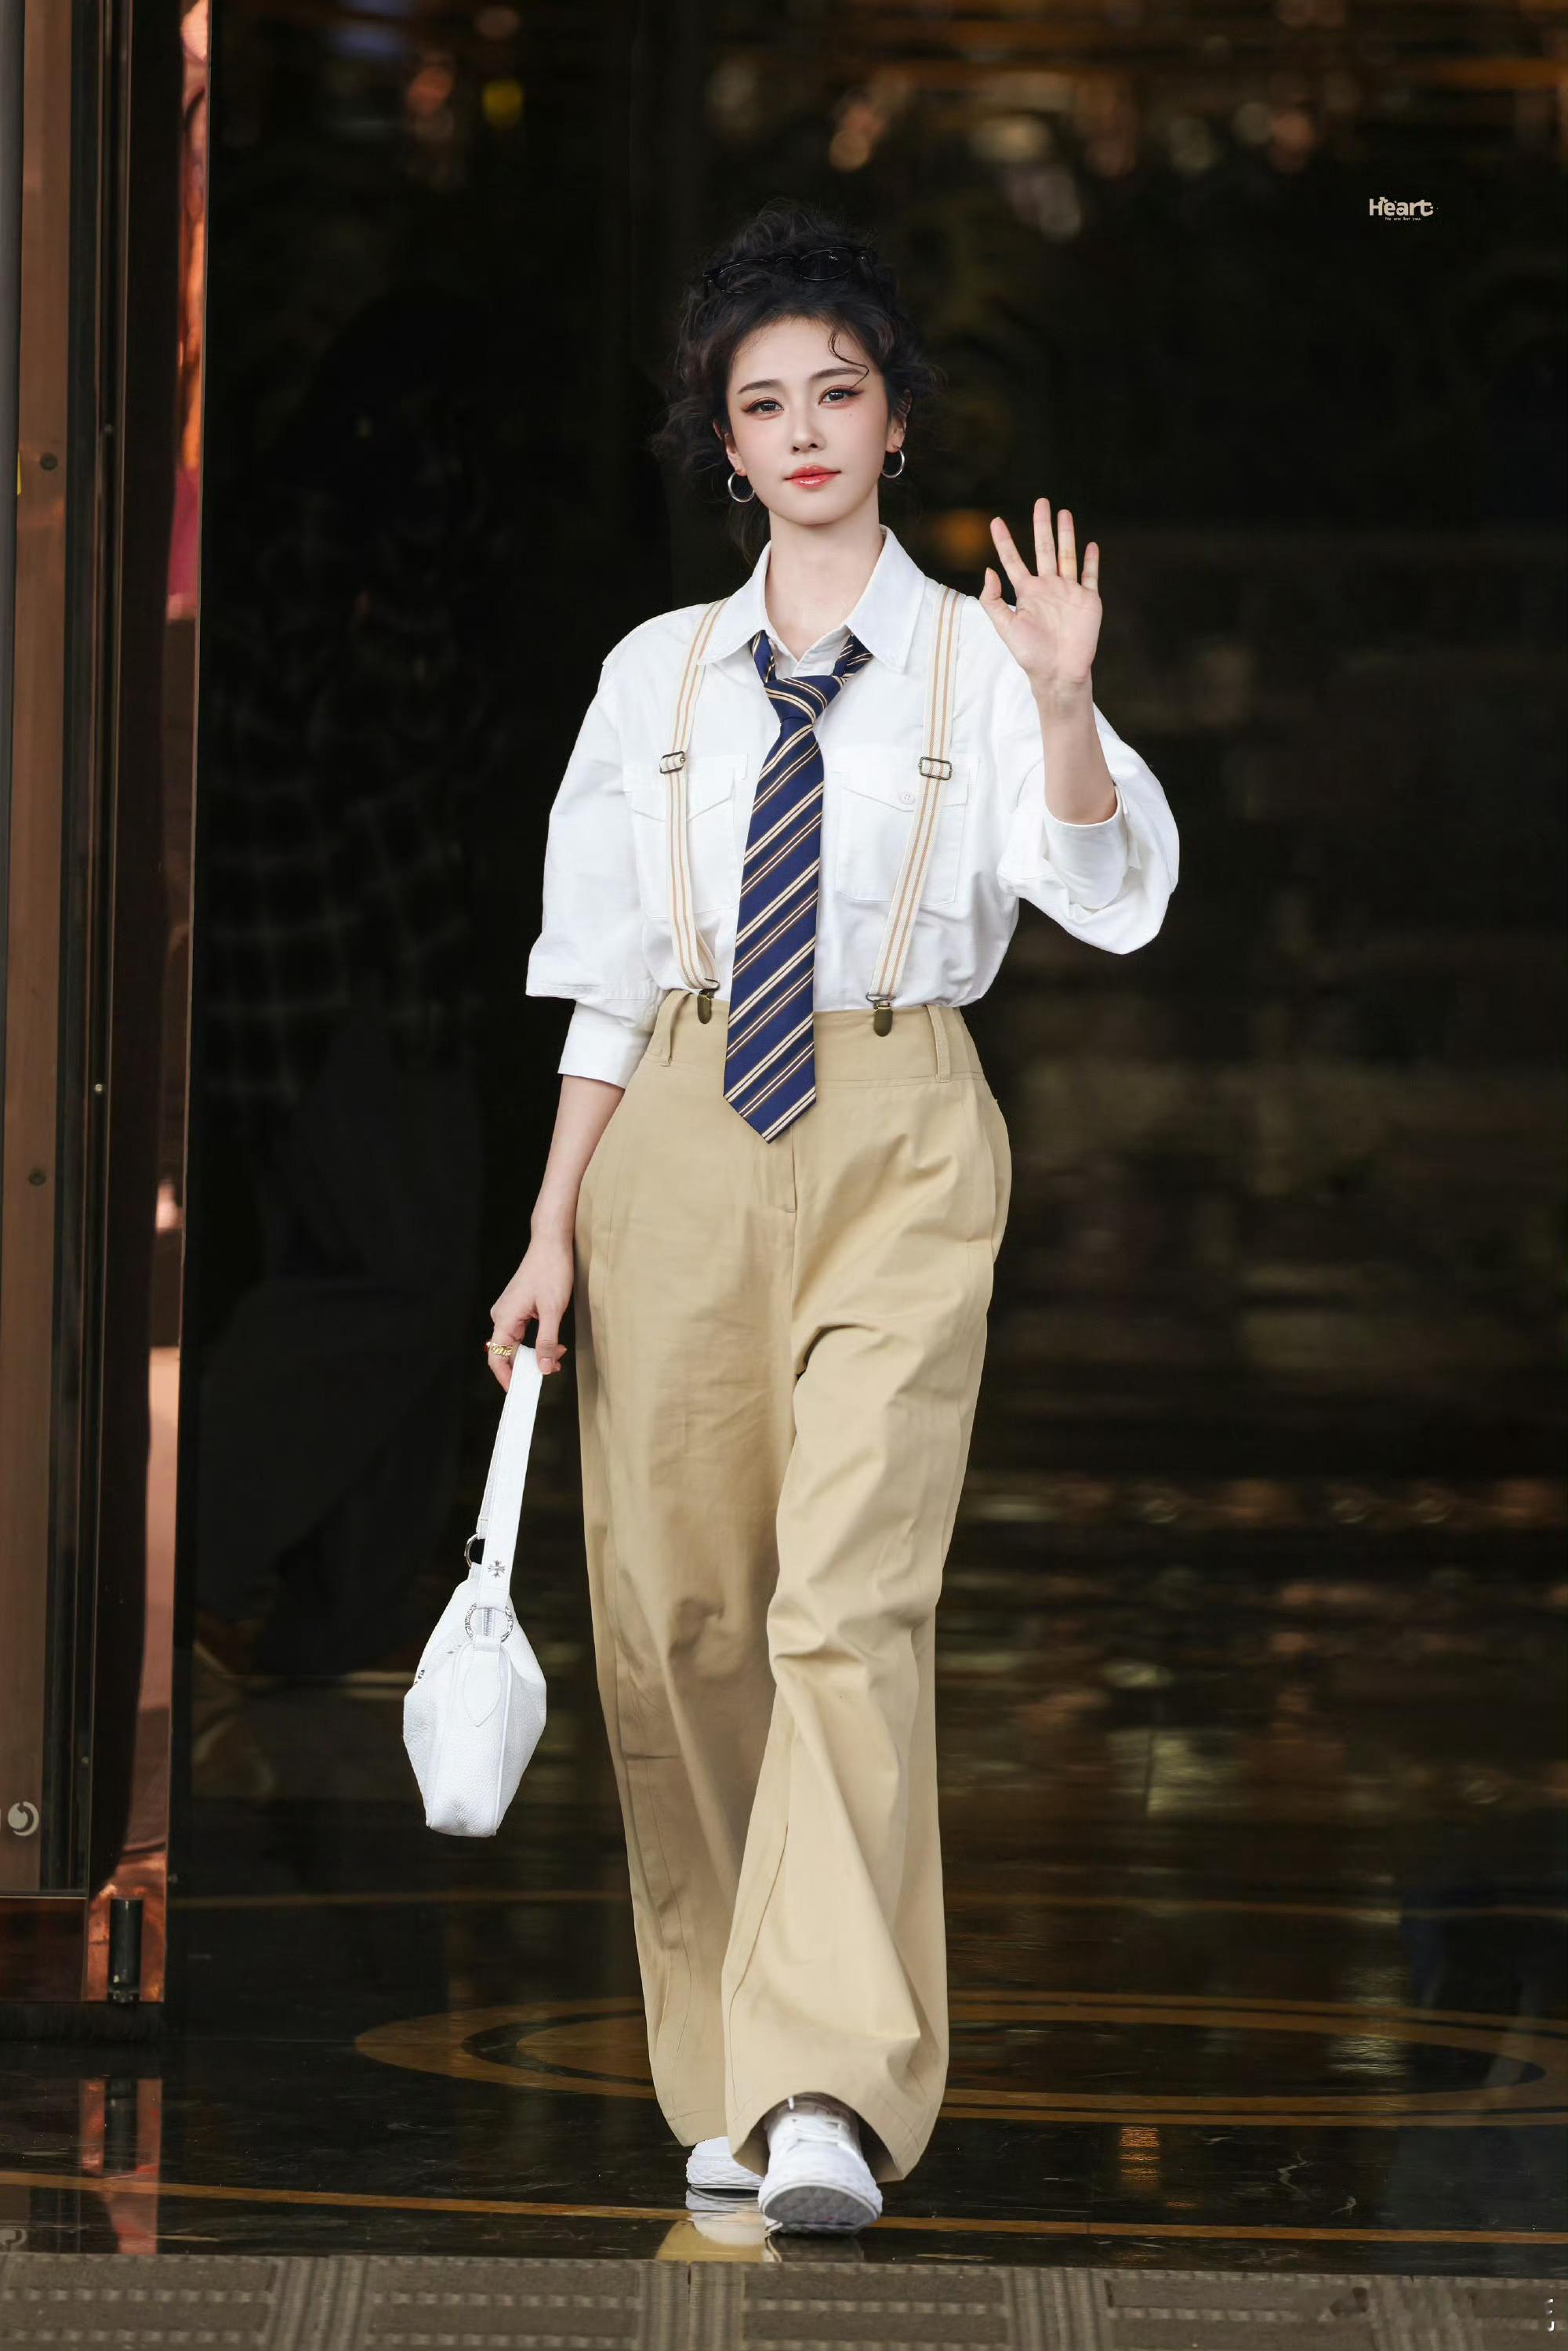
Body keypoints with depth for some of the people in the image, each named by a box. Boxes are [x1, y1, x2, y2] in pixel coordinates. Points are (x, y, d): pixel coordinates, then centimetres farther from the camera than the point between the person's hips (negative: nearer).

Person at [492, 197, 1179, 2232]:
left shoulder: (978, 659, 4)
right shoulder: (658, 675, 12)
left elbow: (1113, 902, -10)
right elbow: (607, 972, 13)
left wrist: (1065, 711, -26)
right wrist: (554, 1228, 7)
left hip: (899, 1143, -3)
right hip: (682, 1141, 3)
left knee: (854, 1598, -17)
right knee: (677, 1610, 3)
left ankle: (829, 2100, -24)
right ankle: (720, 2079, 17)